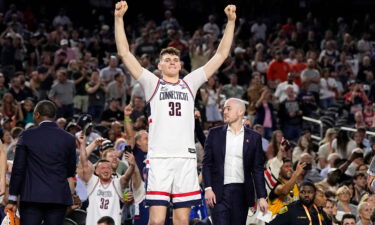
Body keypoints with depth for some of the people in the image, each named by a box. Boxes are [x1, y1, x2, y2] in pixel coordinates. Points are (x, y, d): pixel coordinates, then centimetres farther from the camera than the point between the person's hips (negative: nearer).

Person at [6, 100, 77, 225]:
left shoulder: (27, 135, -1)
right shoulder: (69, 139, 4)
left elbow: (18, 169, -1)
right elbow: (71, 172, 11)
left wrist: (12, 199, 4)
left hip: (31, 196, -2)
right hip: (59, 196, 2)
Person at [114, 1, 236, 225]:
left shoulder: (190, 84, 18)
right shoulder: (152, 84, 12)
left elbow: (221, 55, 16)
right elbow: (125, 53, 5)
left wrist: (231, 22, 10)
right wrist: (119, 18, -3)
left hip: (186, 157, 3)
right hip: (159, 158, -3)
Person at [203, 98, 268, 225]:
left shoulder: (253, 137, 8)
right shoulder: (215, 134, 8)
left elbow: (257, 169, 7)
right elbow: (207, 163, 6)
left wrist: (261, 197, 2)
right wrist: (208, 188, -6)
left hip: (242, 192, 1)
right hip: (219, 191, -1)